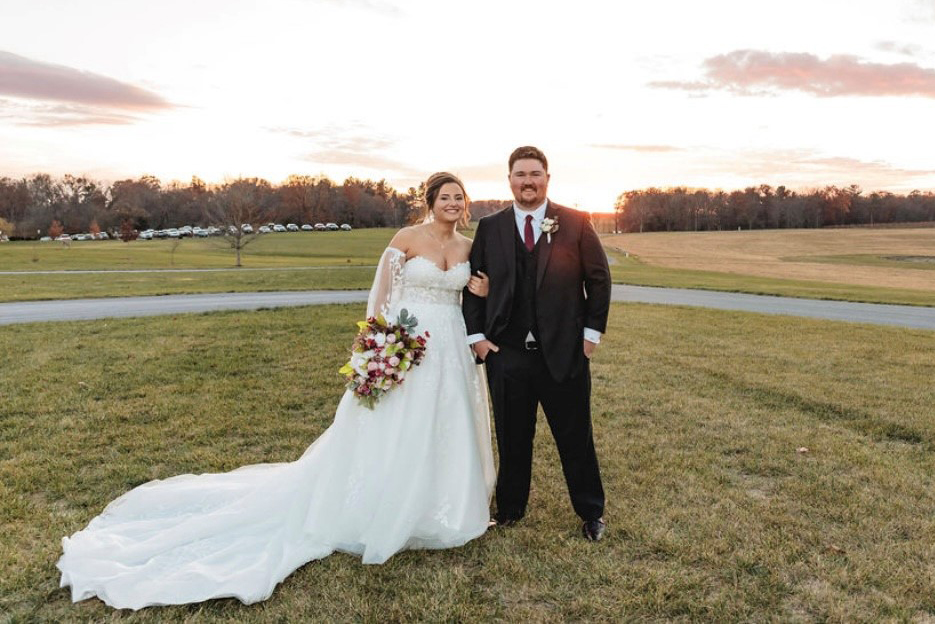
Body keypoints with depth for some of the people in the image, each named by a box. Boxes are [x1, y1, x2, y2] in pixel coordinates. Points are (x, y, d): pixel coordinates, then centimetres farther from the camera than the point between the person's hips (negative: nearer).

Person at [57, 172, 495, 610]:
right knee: (388, 431, 2)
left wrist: (484, 292, -5)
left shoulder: (468, 245, 10)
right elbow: (382, 292, -5)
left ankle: (430, 506, 31)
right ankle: (375, 511, 20)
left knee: (442, 430, 12)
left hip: (450, 348, 5)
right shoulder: (407, 238, -5)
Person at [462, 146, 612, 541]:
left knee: (575, 437, 10)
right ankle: (510, 508, 32)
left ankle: (591, 512, 30)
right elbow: (473, 284, 7)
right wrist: (476, 335, 0)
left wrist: (592, 332, -1)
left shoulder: (575, 223, 0)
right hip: (506, 353, 2)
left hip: (564, 352, -1)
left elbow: (599, 279, 3)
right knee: (512, 438, 14)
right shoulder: (489, 228, 5)